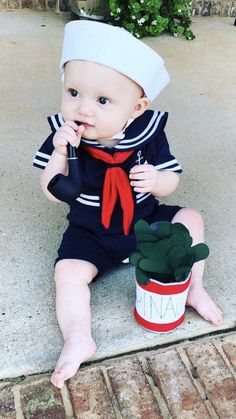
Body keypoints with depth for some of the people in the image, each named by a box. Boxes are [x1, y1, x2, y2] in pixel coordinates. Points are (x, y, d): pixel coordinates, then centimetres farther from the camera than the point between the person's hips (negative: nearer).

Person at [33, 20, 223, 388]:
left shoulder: (149, 134, -18)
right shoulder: (64, 137, -19)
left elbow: (171, 181, -7)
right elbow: (54, 194, -17)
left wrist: (156, 181, -32)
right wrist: (60, 153, -33)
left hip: (146, 222, 2)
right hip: (90, 234, -1)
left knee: (191, 220, -7)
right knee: (69, 272, -21)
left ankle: (193, 289, 5)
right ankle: (78, 340, -16)